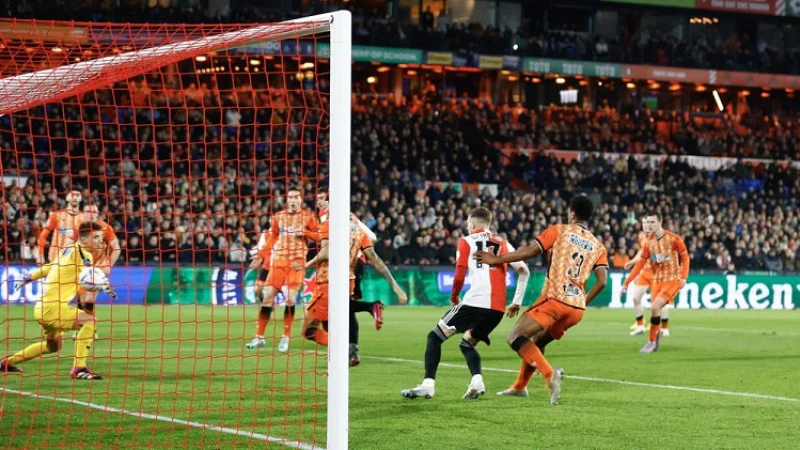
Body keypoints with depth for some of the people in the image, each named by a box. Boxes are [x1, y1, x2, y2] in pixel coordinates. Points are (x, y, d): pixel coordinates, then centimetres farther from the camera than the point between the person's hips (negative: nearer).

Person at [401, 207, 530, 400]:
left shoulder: (466, 241, 7)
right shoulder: (502, 243, 19)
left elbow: (459, 276, -2)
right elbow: (524, 271, 11)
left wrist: (454, 296, 16)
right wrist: (517, 302, 16)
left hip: (475, 301, -5)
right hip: (498, 308, 5)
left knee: (435, 337, 8)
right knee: (467, 343, 24)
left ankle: (428, 384, -5)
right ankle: (477, 381, -2)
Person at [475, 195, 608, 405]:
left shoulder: (559, 231, 3)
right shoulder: (598, 247, 14)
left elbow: (529, 252, -3)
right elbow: (602, 281, 3)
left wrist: (496, 259, 5)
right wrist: (583, 302, 17)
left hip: (554, 299, -6)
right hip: (577, 308, 6)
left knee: (516, 337, -5)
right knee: (538, 341, 26)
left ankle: (549, 374, -24)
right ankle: (520, 386, 32)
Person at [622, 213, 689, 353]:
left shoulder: (673, 239, -10)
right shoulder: (649, 243, 4)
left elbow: (685, 257, -4)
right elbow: (640, 264, 7)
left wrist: (683, 277, -15)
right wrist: (626, 283, 3)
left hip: (672, 280, -6)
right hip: (657, 280, 6)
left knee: (655, 307, -20)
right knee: (655, 310, 2)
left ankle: (652, 342, -8)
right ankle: (656, 339, 25)